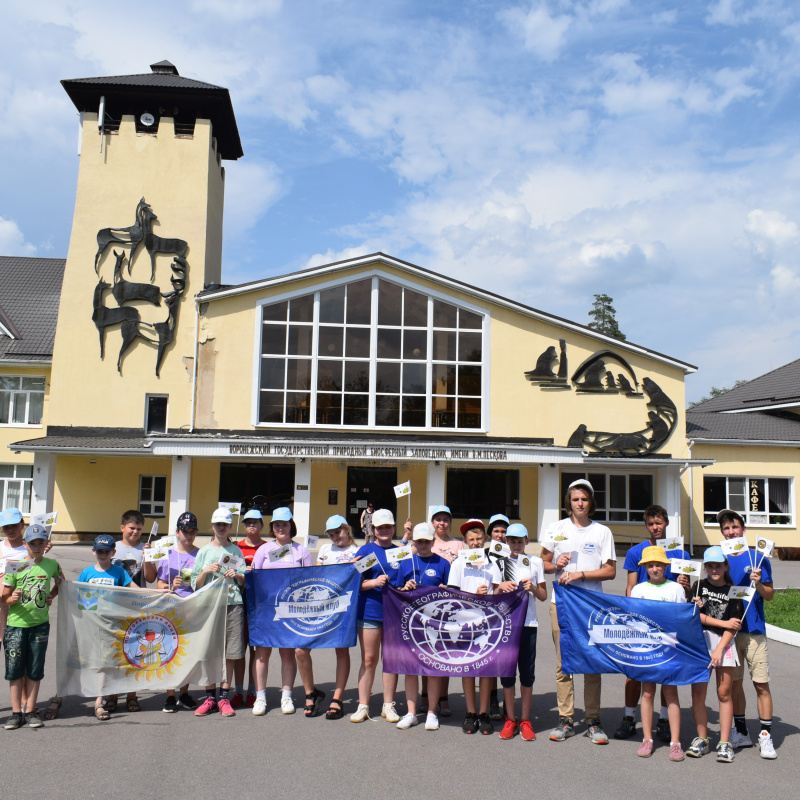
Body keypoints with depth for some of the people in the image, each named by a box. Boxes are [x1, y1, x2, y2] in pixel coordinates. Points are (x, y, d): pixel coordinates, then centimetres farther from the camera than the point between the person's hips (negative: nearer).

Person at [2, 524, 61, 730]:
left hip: (40, 624, 1)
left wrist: (51, 596, 7)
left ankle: (30, 711, 16)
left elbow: (60, 582, 23)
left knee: (35, 670, 6)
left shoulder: (51, 564, 3)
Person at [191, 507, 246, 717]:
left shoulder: (236, 550, 12)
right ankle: (210, 698, 10)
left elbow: (243, 582, 12)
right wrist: (206, 571, -11)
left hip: (233, 604, 0)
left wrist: (237, 576, -8)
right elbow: (196, 585, 7)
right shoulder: (204, 551, 10)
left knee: (230, 654, 0)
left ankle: (224, 698, 9)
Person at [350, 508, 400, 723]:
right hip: (370, 611, -2)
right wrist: (374, 582, -19)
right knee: (369, 659, 3)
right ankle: (363, 706, 13)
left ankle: (388, 705, 17)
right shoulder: (366, 550, 3)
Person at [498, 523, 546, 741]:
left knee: (527, 672, 2)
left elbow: (544, 596, 10)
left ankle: (525, 720, 12)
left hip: (528, 623, 0)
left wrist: (533, 587, -9)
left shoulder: (535, 562, 10)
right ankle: (510, 720, 13)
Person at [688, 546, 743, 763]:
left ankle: (724, 743, 7)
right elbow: (698, 616, 1)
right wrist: (723, 623, -6)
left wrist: (719, 649, -11)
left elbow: (733, 625, -2)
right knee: (698, 692, -1)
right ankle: (701, 739, 10)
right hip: (700, 640, 1)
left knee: (724, 694, -1)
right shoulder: (699, 587, 9)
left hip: (724, 643, -1)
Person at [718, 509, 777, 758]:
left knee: (761, 683, -4)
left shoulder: (757, 558, 1)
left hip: (753, 629, -3)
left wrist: (758, 584, -19)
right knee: (734, 682, 8)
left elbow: (770, 595, 0)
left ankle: (766, 736, 5)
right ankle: (741, 733, 20)